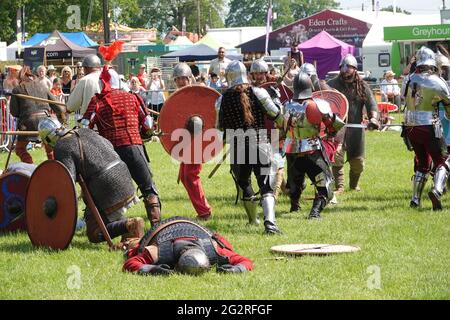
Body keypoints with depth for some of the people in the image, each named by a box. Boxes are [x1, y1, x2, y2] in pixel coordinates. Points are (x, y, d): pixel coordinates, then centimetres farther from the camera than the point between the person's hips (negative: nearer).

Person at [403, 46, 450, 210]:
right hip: (429, 127, -5)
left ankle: (415, 199, 16)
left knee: (422, 162, 19)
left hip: (411, 127, 5)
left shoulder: (410, 79, 2)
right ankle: (437, 190, -21)